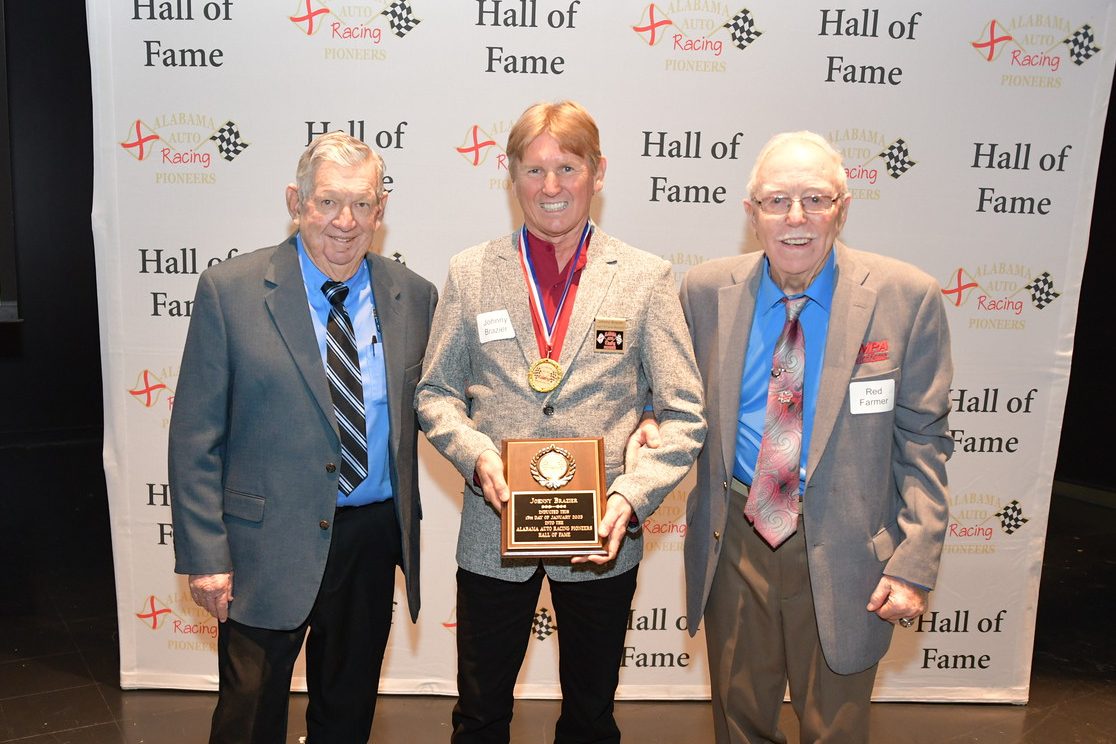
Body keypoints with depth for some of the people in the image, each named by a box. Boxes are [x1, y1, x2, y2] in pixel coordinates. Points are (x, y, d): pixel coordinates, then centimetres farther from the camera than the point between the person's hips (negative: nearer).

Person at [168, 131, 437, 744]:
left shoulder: (414, 296, 1)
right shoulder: (230, 290, -7)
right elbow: (195, 437, -7)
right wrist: (204, 555, -10)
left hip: (374, 539, 3)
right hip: (266, 546, -3)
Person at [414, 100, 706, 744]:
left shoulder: (647, 277, -3)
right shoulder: (471, 272, 1)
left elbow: (684, 414, -4)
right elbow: (436, 392, 5)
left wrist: (631, 497, -17)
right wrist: (475, 454, -14)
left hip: (603, 537, 0)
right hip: (494, 529, 1)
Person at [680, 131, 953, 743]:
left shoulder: (906, 297, -9)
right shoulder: (705, 291, -3)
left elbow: (922, 441, -6)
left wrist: (915, 565, -9)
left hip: (843, 553, -2)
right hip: (734, 539, 2)